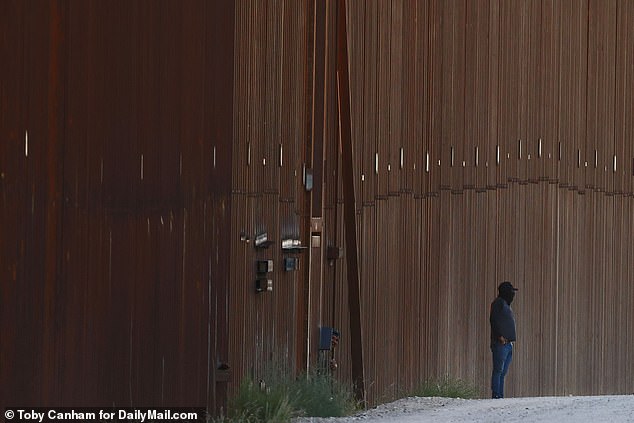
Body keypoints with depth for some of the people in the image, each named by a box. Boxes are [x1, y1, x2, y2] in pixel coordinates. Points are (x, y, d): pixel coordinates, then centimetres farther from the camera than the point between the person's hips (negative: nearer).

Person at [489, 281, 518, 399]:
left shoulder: (505, 304, 23)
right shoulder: (498, 303, -5)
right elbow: (494, 320, -15)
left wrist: (510, 340, 16)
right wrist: (500, 336, -22)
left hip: (508, 343, 10)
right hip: (500, 343, -10)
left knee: (503, 372, 8)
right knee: (498, 370, -11)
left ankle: (500, 396, 8)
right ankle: (496, 395, -14)